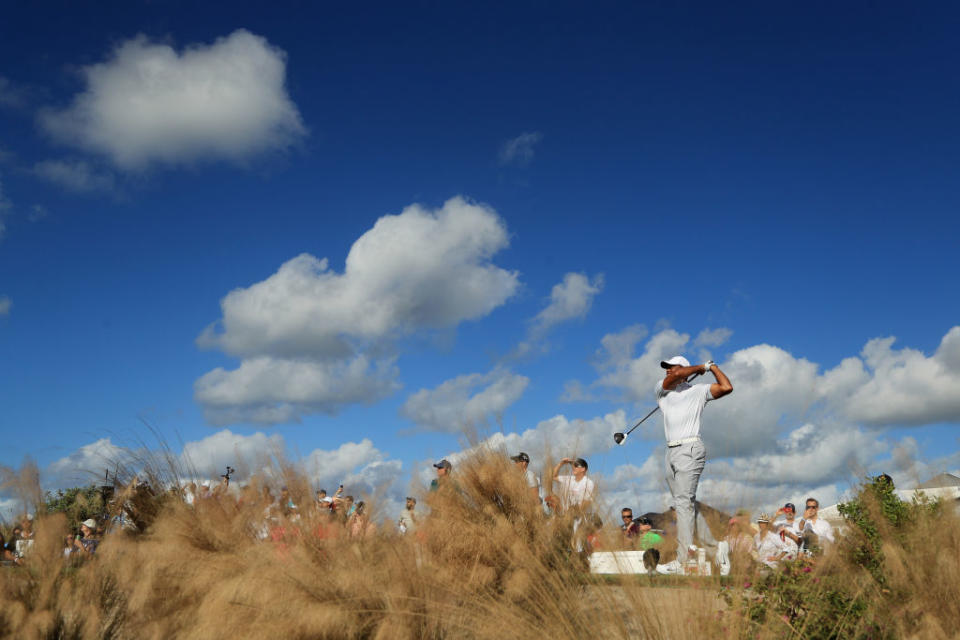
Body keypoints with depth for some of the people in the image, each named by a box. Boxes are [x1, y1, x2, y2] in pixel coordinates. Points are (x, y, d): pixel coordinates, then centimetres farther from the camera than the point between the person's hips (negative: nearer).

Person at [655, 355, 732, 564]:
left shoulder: (698, 391, 7)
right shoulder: (661, 388, 17)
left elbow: (727, 387, -4)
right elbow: (675, 377, -3)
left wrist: (712, 366, 6)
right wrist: (701, 367, 5)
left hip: (690, 450, -6)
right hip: (671, 451, 6)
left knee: (683, 502, -15)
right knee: (683, 502, 9)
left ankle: (685, 557, -19)